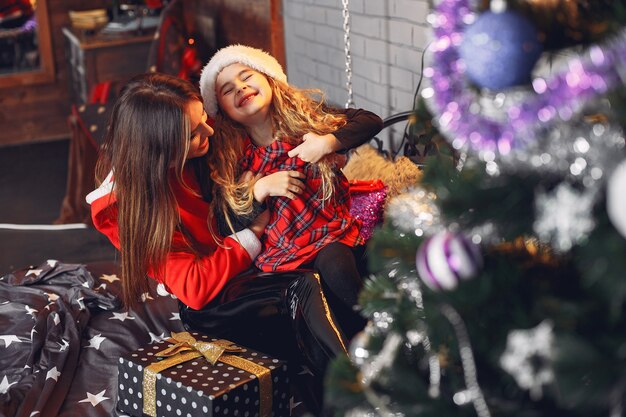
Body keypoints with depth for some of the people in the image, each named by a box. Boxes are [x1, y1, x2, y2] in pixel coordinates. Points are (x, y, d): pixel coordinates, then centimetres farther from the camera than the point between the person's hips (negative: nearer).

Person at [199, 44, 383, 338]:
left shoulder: (304, 113, 6)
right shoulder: (228, 158, 5)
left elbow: (371, 121, 4)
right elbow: (230, 223, 1)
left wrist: (329, 142, -12)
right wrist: (259, 189, -13)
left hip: (339, 229, 2)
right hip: (287, 253, -1)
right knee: (334, 263, -33)